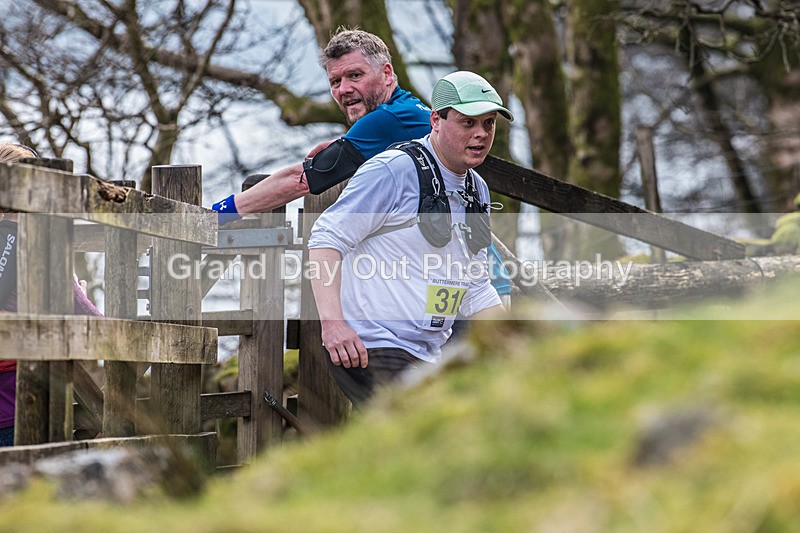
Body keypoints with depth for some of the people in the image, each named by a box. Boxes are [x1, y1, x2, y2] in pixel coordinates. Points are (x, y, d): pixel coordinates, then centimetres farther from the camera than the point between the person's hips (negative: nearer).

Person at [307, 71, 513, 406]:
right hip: (368, 349, -9)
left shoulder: (477, 191, 16)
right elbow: (327, 238, -13)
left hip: (429, 357, 9)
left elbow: (475, 289, 22)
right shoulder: (393, 171, -10)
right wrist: (332, 323, -24)